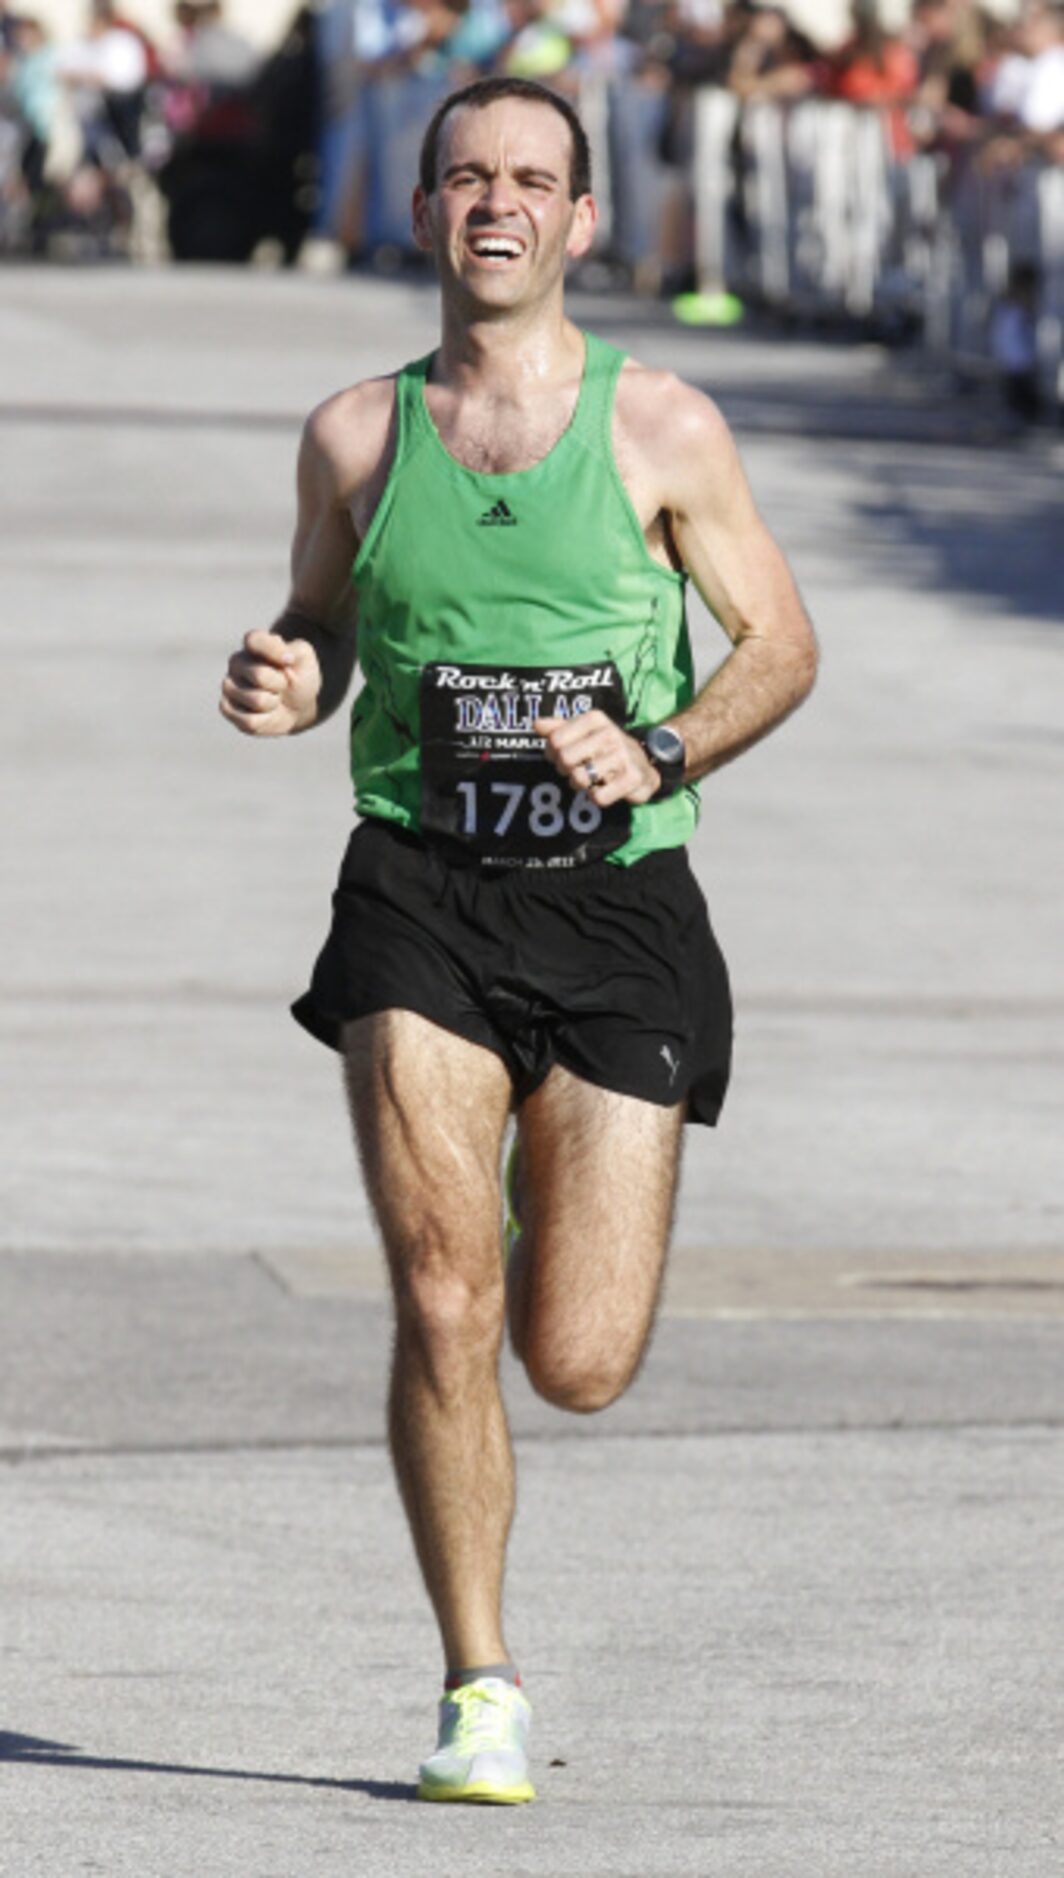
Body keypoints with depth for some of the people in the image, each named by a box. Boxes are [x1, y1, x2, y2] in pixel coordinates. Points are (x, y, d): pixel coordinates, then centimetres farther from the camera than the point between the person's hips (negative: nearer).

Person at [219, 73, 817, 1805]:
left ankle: (565, 1212, 37)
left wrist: (661, 753, -12)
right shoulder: (358, 435, 6)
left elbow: (782, 645, 6)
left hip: (616, 902, -1)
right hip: (421, 893, 1)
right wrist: (284, 684, -4)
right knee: (443, 1297, -16)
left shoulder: (661, 429, 0)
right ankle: (481, 1691, -2)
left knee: (580, 1366, -2)